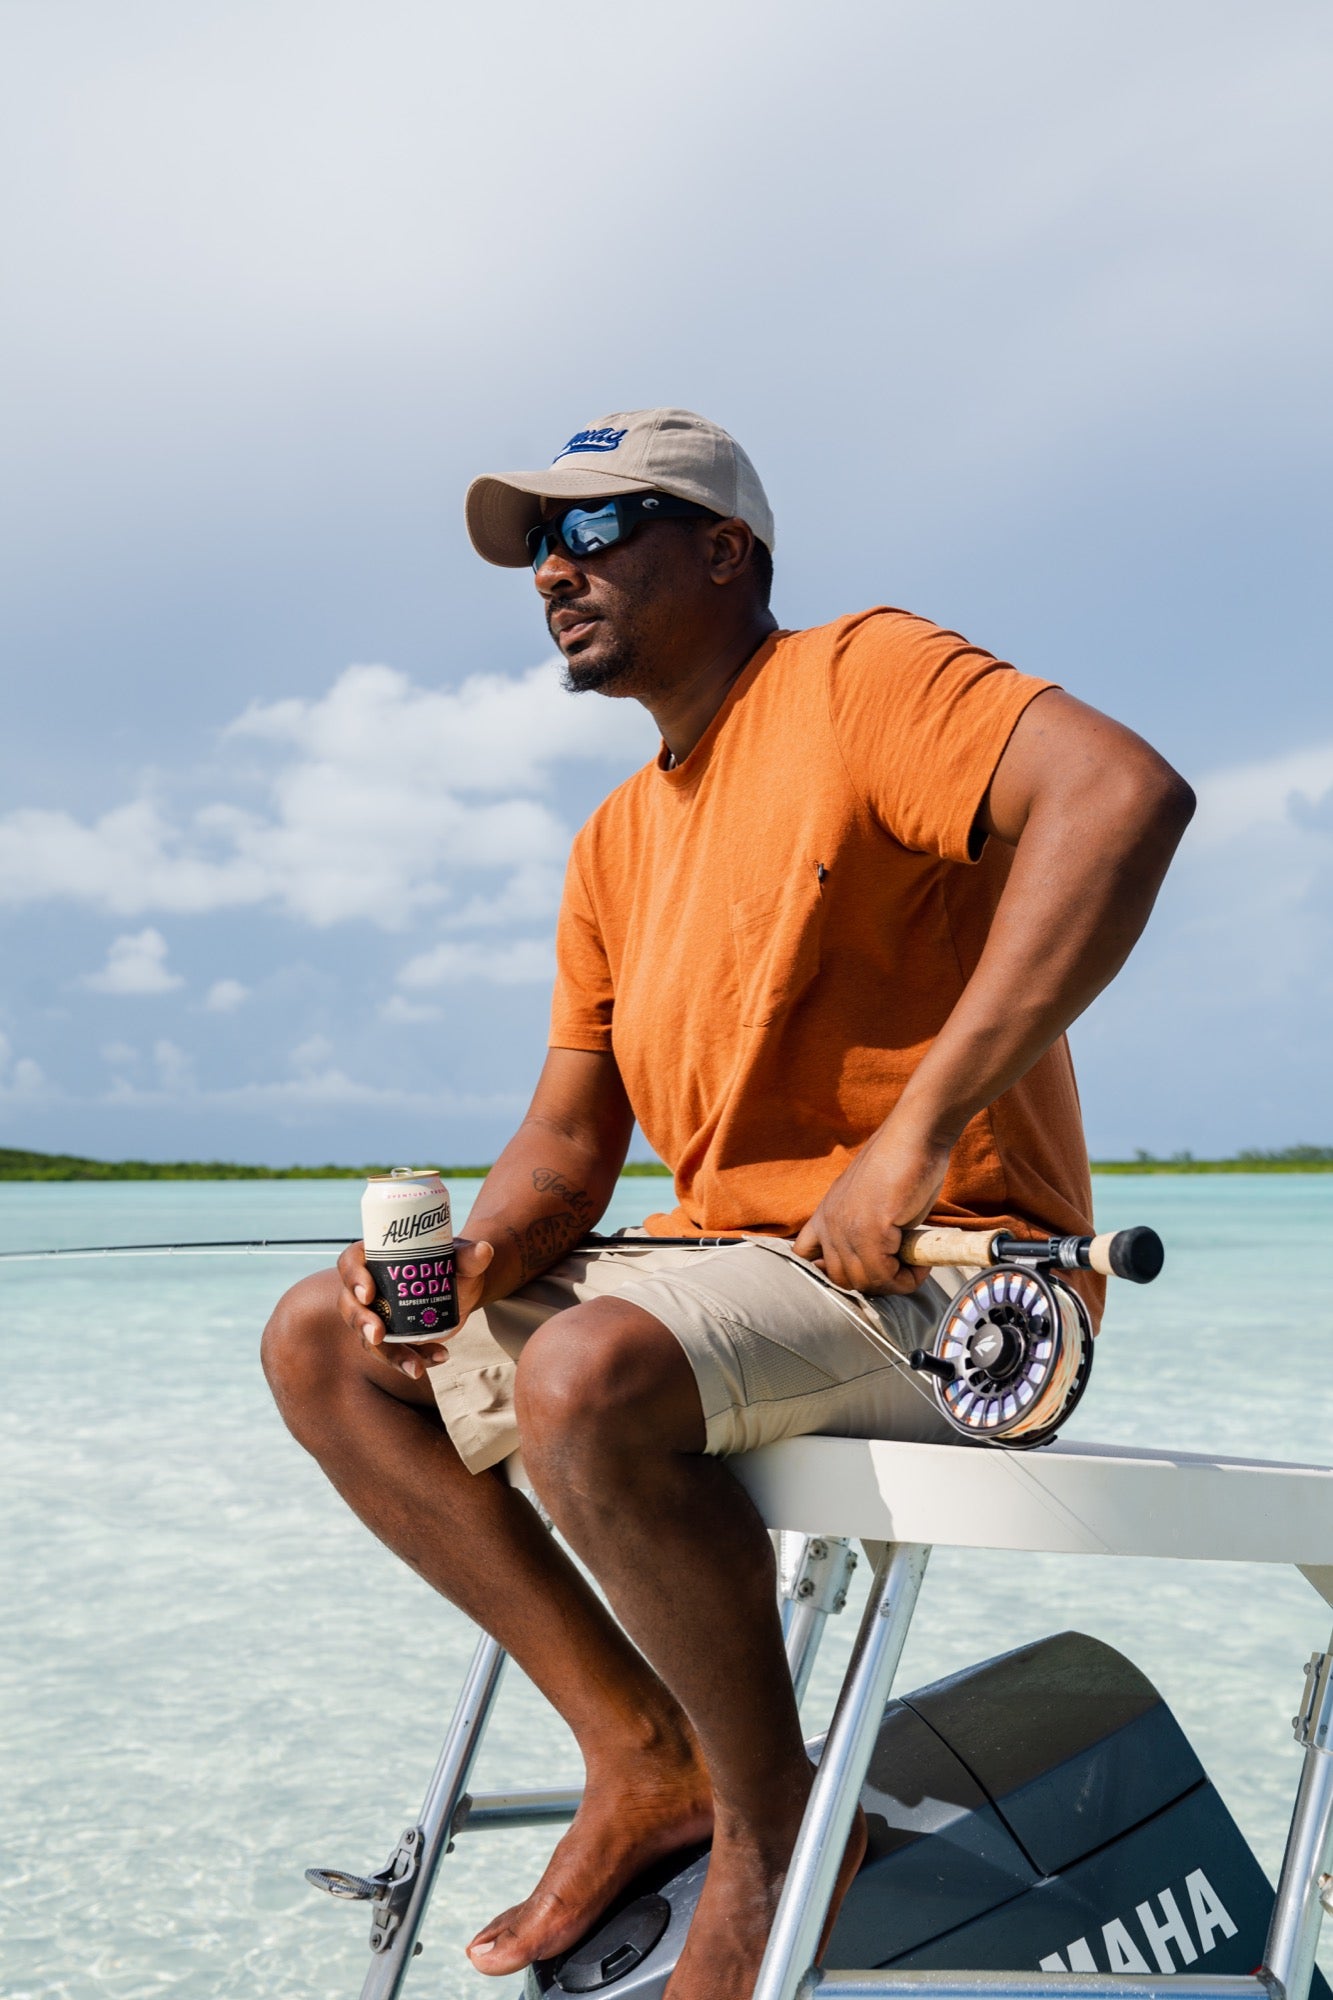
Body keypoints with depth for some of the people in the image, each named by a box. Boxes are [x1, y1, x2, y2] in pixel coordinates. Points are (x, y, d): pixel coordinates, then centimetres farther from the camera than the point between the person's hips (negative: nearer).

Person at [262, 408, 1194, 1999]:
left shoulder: (858, 676, -7)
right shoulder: (616, 844, 16)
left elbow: (1125, 793, -26)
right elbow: (567, 1143, 15)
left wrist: (916, 1131, -28)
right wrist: (476, 1253, -9)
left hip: (939, 1272, -8)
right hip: (727, 1263, 9)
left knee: (587, 1374, -35)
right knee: (321, 1343, 4)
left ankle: (774, 1823, -8)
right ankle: (643, 1748, 3)